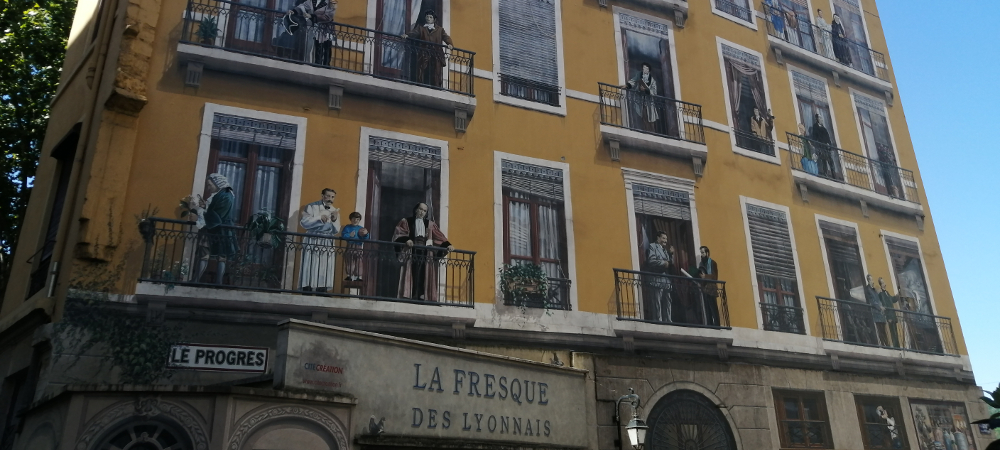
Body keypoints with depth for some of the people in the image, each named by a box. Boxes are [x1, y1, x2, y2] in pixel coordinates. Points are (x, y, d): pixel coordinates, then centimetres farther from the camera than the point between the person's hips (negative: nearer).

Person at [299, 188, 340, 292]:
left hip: (328, 244, 4)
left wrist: (334, 220, -10)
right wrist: (319, 218, -11)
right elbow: (303, 222, -7)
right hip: (312, 242, -4)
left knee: (324, 272, 0)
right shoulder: (311, 207, 3)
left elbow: (336, 230, 9)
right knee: (309, 270, -7)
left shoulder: (335, 211, 15)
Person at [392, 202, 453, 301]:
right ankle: (408, 296, -14)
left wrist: (447, 245, -5)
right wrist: (406, 240, -20)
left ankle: (420, 296, -14)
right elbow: (398, 233, 0)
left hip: (425, 253, 2)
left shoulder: (430, 224, 20)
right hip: (411, 253, -2)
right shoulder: (406, 222, 13)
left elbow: (440, 237, 11)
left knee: (422, 274, -10)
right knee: (412, 274, -12)